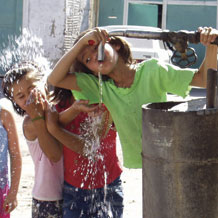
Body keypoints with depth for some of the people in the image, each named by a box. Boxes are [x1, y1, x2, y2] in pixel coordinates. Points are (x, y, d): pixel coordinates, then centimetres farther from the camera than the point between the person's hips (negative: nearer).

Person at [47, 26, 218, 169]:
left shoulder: (152, 70, -11)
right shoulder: (99, 86, -2)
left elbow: (204, 79, -12)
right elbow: (55, 79, -11)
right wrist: (81, 42, -19)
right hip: (137, 167, 3)